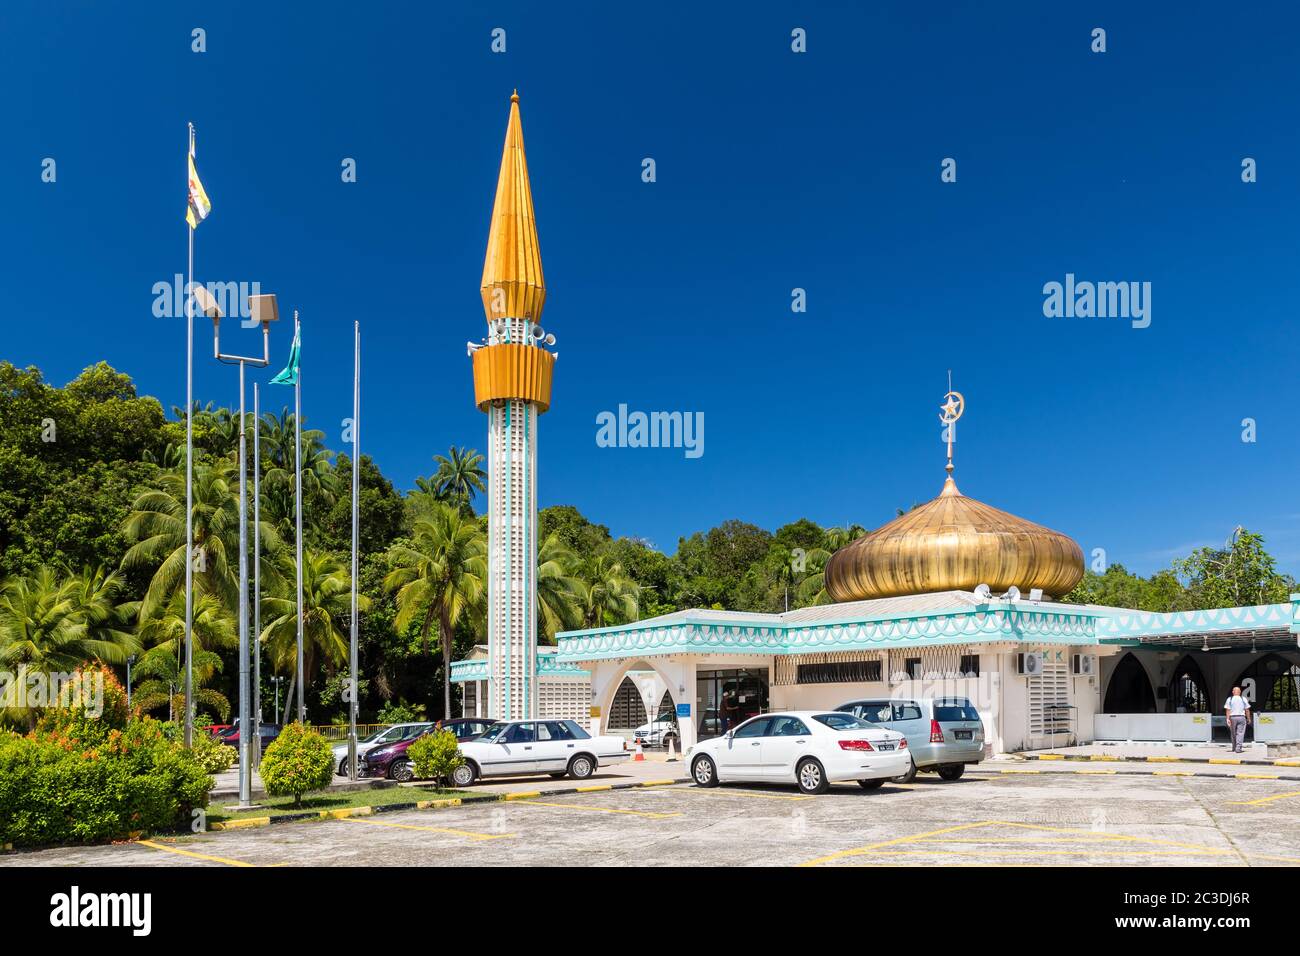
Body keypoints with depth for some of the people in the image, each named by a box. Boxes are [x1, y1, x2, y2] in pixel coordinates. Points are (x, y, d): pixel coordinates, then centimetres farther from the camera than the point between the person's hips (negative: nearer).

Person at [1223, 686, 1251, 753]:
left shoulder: (1229, 699, 2)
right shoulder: (1244, 699, 3)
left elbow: (1227, 710, -5)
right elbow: (1247, 710, 3)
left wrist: (1228, 719, -7)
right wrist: (1248, 718, 12)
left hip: (1232, 717, 1)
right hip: (1241, 717, -1)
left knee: (1233, 734, 11)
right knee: (1240, 733, -2)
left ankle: (1234, 749, 20)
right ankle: (1238, 748, -13)